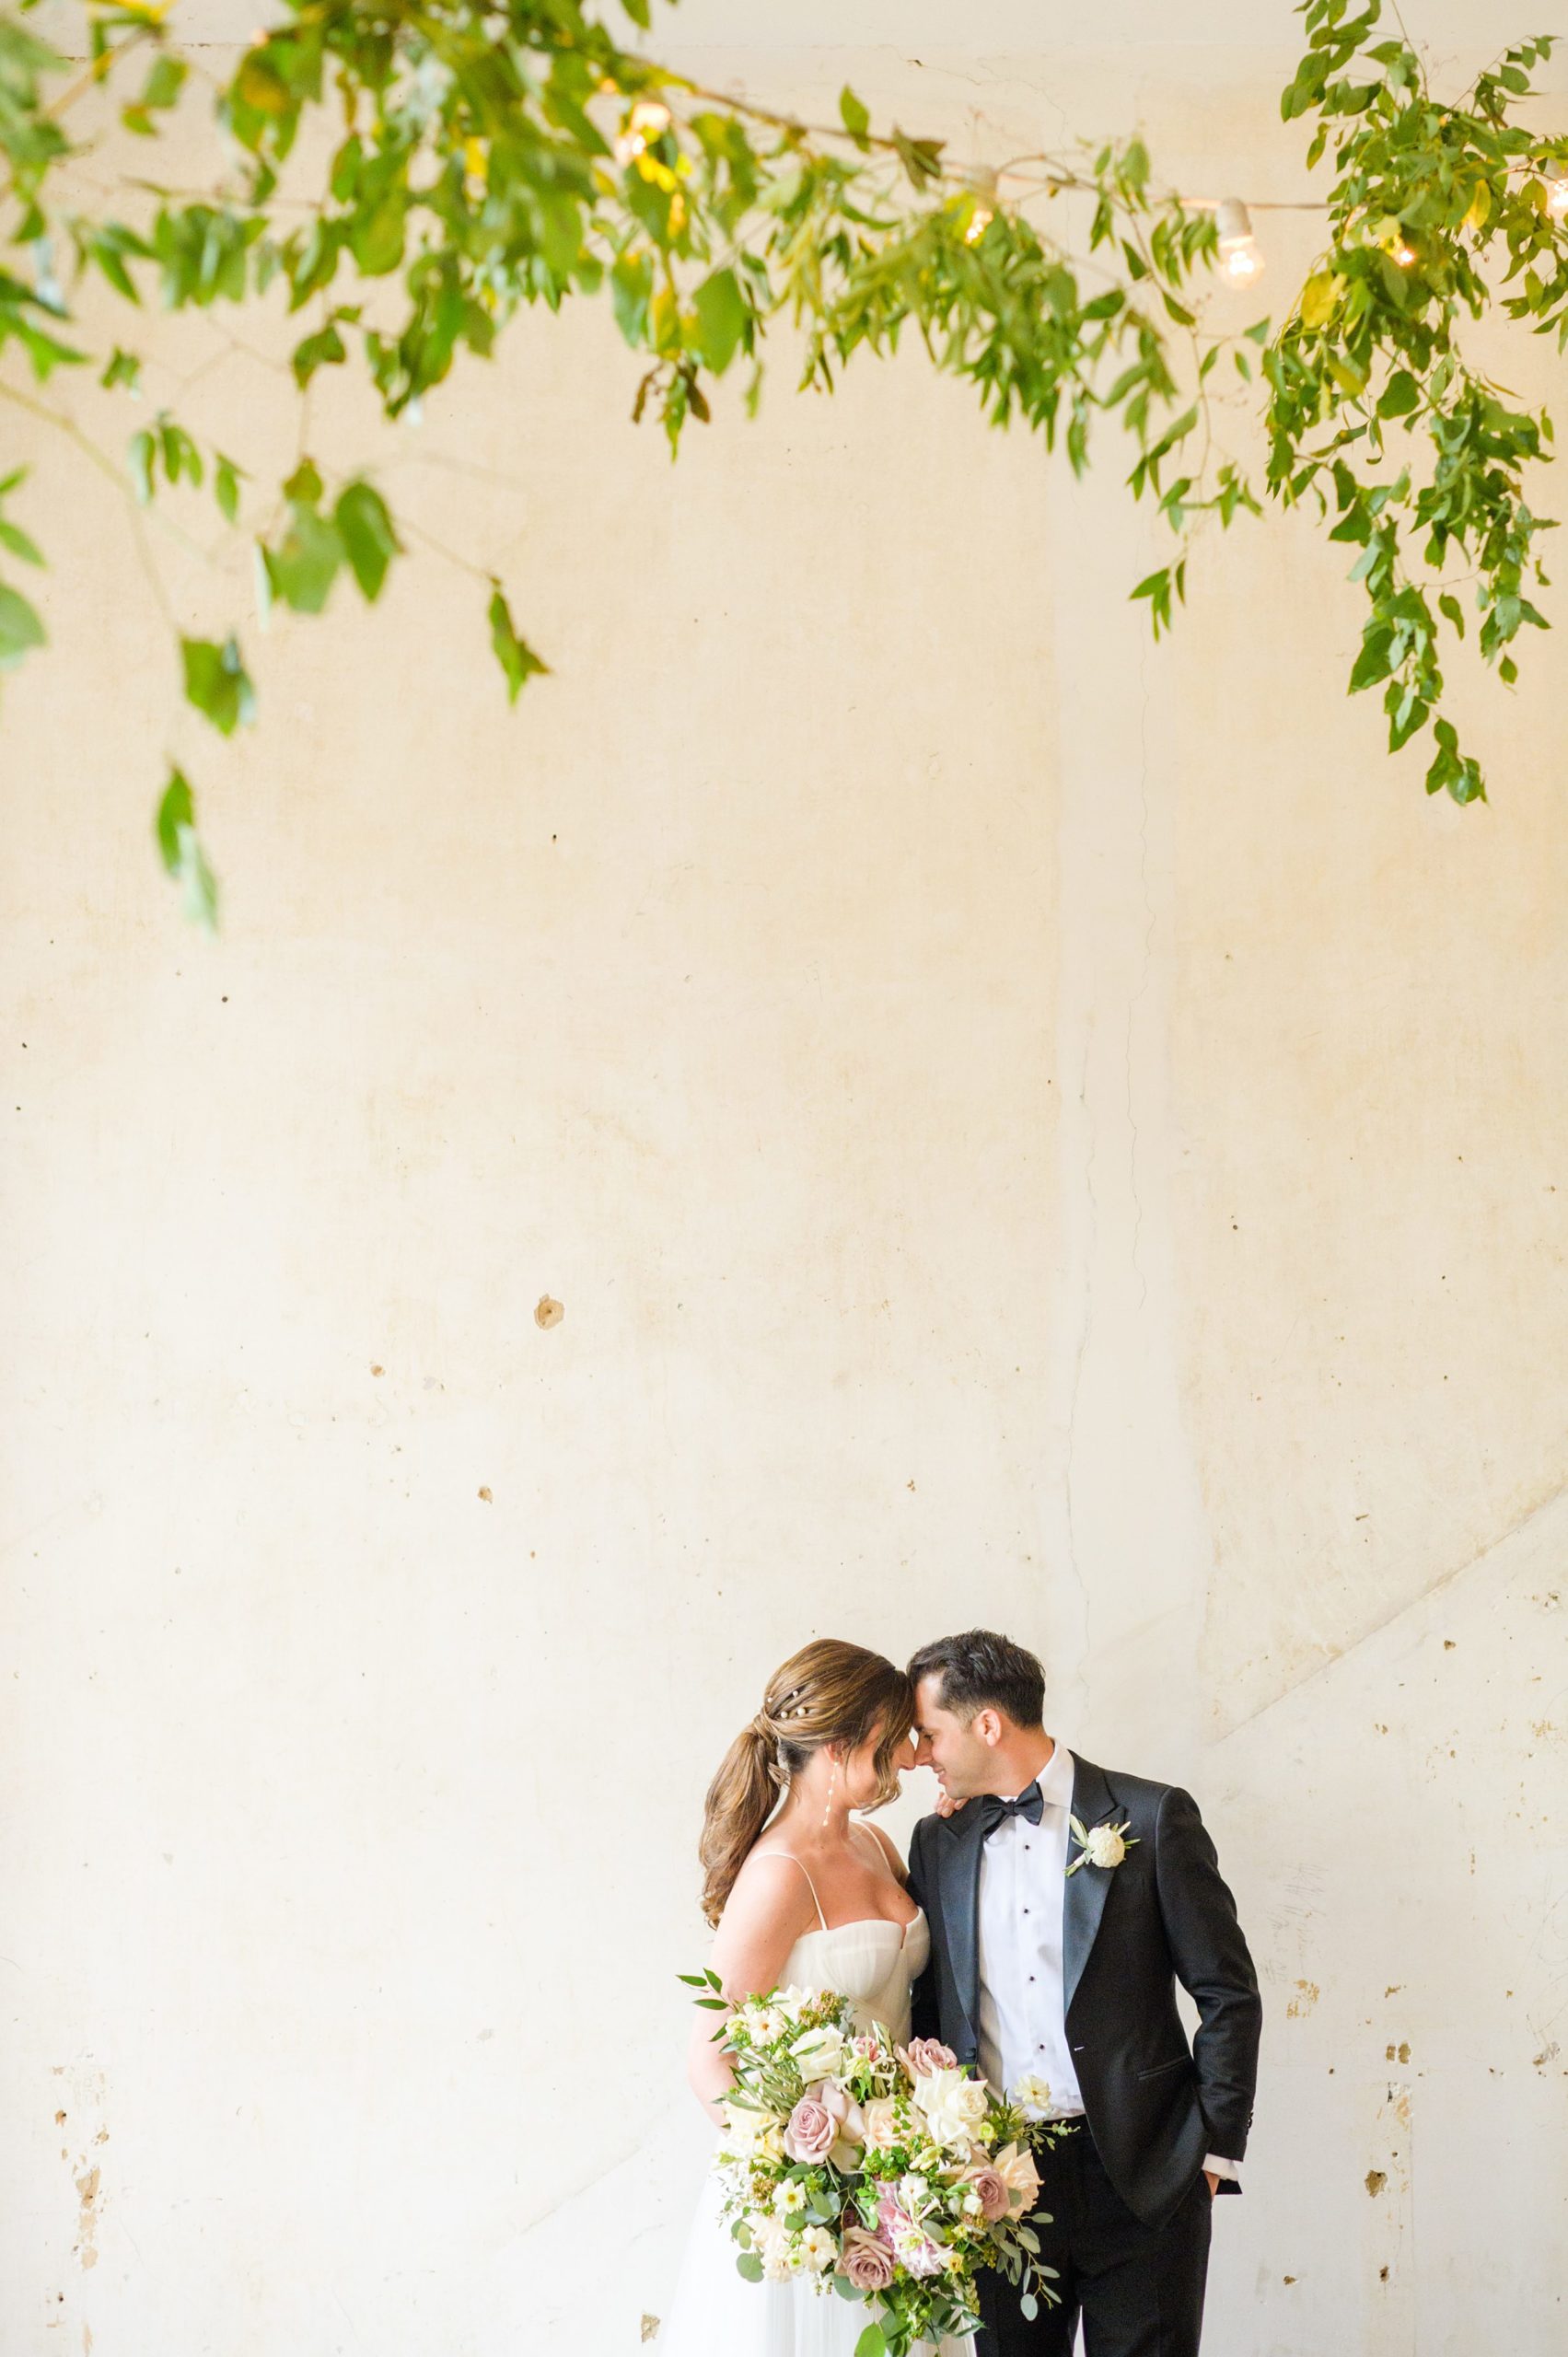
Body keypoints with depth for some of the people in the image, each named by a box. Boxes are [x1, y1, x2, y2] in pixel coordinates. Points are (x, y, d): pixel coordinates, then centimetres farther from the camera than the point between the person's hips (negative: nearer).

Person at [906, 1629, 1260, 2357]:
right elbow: (926, 2008, 14)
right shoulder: (939, 1841, 9)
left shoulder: (1152, 1818, -4)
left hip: (1140, 2178, -4)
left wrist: (1214, 2154, -4)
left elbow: (1229, 1996, -2)